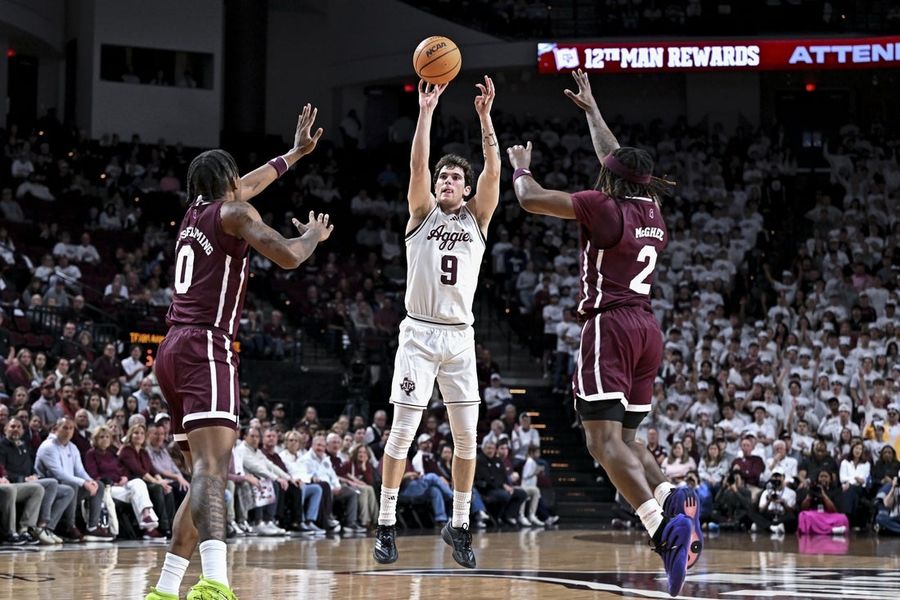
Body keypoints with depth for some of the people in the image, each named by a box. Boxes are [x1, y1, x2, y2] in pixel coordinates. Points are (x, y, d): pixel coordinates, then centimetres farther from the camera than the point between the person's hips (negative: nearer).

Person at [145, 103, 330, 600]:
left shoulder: (194, 214, 23)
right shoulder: (232, 213, 1)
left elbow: (246, 187, 42)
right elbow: (288, 256, -11)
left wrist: (295, 153, 51)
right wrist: (314, 234, 11)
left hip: (173, 352, 9)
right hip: (205, 349, -9)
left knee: (208, 472, 13)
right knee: (212, 467, -25)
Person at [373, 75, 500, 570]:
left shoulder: (477, 217, 9)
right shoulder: (422, 213, 6)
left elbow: (493, 171, -6)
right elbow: (417, 165, -10)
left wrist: (485, 117, -16)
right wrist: (426, 112, -17)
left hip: (460, 337, 2)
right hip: (419, 333, -2)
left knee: (466, 436, 1)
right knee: (402, 431, -4)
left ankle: (459, 524, 13)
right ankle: (386, 525, 1)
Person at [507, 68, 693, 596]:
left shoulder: (604, 206, -7)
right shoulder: (652, 209, 13)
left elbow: (531, 199, -7)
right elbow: (619, 159, 30)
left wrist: (521, 167, 15)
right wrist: (591, 110, 43)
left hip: (611, 326, -8)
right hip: (648, 328, 8)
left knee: (604, 440, -14)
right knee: (626, 438, 15)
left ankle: (664, 525, -33)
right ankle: (676, 502, -12)